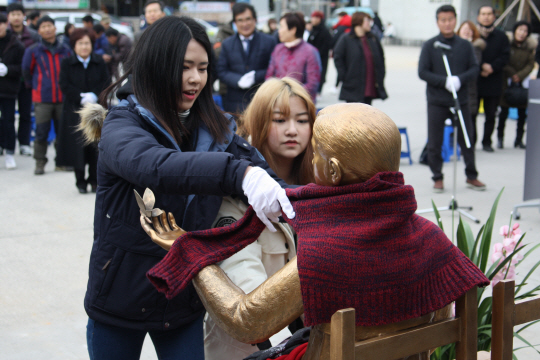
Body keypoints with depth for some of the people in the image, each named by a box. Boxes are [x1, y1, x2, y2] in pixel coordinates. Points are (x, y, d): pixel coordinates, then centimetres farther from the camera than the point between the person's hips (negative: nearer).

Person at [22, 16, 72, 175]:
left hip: (63, 97, 2)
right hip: (42, 98, -2)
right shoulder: (33, 51, 0)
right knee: (41, 132, -3)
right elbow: (26, 71, 12)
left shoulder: (65, 50, 6)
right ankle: (40, 163, 6)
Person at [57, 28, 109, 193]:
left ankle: (94, 180, 9)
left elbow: (106, 82, 1)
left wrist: (94, 95, -15)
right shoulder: (67, 64, 4)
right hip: (75, 111, -1)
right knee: (78, 146, -1)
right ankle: (80, 181, 9)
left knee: (96, 146, -2)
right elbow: (64, 86, -3)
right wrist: (81, 98, -15)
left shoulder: (99, 62, 9)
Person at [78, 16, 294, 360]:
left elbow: (261, 171, -10)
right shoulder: (121, 126, -15)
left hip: (185, 303, 3)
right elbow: (153, 165, -37)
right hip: (120, 300, -3)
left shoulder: (216, 128, -1)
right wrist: (239, 172, -53)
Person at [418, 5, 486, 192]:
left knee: (467, 140, 8)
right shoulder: (430, 46, -1)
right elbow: (422, 72, -6)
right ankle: (437, 178, 15)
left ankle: (471, 176, 21)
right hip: (437, 101, -1)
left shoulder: (465, 45, 4)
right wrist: (444, 81, -17)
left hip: (460, 100, 2)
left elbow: (474, 69, 3)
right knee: (435, 142, 3)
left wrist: (459, 79, -16)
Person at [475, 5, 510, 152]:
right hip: (474, 82, -2)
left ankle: (487, 142, 19)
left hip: (493, 84, 2)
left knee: (491, 115, 7)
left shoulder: (501, 37, 6)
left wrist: (492, 67, -15)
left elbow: (505, 56, 0)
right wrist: (481, 67, -16)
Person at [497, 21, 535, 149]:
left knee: (522, 112, 2)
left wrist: (520, 75, -13)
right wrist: (512, 74, -11)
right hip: (506, 81, -3)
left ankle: (519, 139, 12)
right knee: (504, 110, -3)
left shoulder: (530, 47, 1)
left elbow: (531, 64, 0)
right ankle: (500, 137, 11)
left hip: (522, 82, 3)